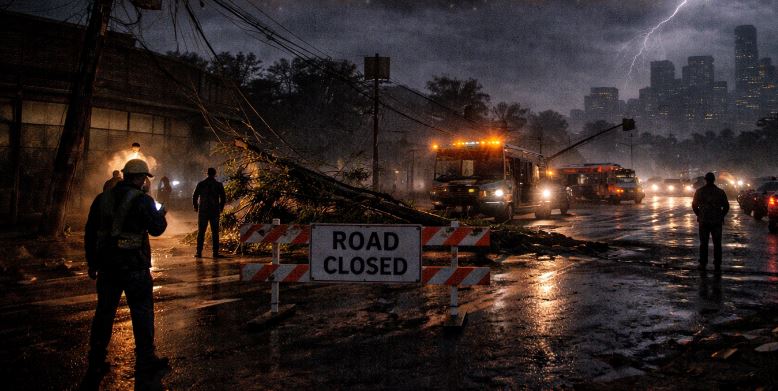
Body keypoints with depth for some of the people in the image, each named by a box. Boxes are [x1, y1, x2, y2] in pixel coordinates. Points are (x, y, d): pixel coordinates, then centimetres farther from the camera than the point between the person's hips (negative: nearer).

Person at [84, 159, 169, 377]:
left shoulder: (102, 198, 8)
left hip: (107, 265, 5)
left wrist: (92, 264, 18)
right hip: (134, 266, -5)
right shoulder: (142, 200, -10)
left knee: (105, 310, 13)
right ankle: (145, 360, 10)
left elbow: (90, 233, 11)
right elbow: (156, 229, -9)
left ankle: (96, 362, 17)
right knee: (142, 311, 5)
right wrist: (161, 215, 12)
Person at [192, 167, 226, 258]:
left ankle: (199, 252, 2)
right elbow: (223, 198, -1)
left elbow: (194, 197, 1)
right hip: (215, 211, 0)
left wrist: (196, 207, 15)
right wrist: (221, 208, 14)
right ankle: (215, 252, 1)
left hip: (203, 211, 0)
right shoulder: (219, 185, -2)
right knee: (215, 232, 4)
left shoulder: (201, 184, 0)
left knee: (201, 232, 5)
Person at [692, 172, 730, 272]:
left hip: (704, 221, 0)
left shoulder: (699, 191, -2)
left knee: (703, 243, 6)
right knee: (717, 243, 5)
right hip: (717, 221, 0)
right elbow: (726, 206, 3)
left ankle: (703, 264, 6)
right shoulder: (720, 192, -1)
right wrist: (721, 216, 17)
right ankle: (717, 265, 5)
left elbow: (694, 205, 2)